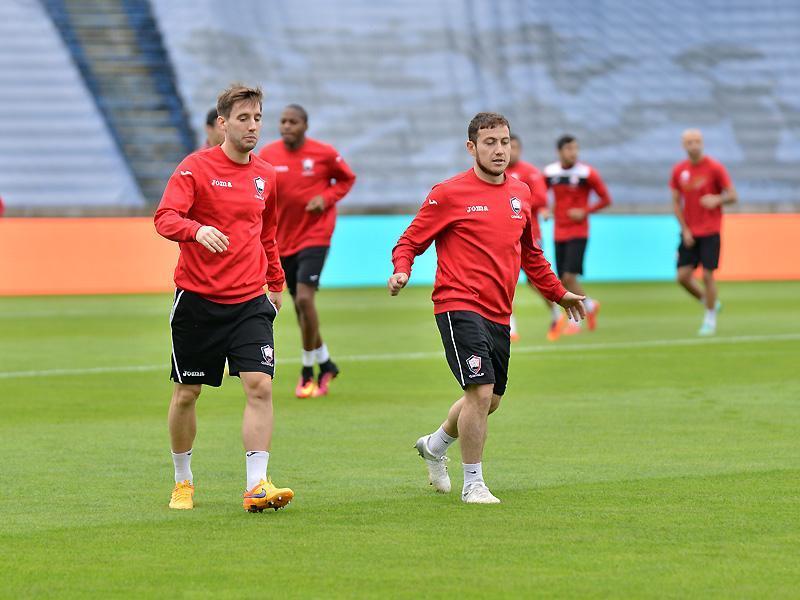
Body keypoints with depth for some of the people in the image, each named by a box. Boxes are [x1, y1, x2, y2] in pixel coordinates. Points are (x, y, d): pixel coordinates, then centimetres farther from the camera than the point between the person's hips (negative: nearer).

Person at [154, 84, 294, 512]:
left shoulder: (265, 176, 10)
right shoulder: (196, 167, -6)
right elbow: (165, 218, -18)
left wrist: (276, 283, 24)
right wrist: (198, 230, -37)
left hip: (250, 302, 3)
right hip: (197, 300, -3)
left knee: (259, 386, -14)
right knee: (186, 394, 7)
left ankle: (257, 486, -14)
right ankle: (183, 482, 25)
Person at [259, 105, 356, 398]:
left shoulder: (324, 153, -7)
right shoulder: (267, 155, 0)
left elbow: (347, 179, 9)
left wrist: (326, 198, -9)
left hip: (315, 235, -4)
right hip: (284, 239, 4)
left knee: (304, 298, -18)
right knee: (300, 306, 10)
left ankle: (308, 371, -7)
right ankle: (325, 364, 29)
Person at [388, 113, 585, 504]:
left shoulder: (520, 194, 12)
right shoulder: (449, 194, -6)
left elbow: (530, 254, 26)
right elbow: (410, 241, -2)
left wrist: (558, 293, 30)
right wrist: (401, 272, -21)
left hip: (499, 314, 7)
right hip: (460, 307, -7)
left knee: (490, 400, 16)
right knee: (481, 392, -17)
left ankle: (434, 445, 43)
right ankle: (473, 485, -2)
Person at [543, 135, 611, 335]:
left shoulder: (587, 173, -9)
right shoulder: (550, 173, 2)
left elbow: (605, 199, -2)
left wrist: (585, 212, -13)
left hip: (578, 232, -4)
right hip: (559, 233, 4)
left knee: (569, 276, -15)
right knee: (564, 280, 5)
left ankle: (574, 320, -1)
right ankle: (590, 305, 29)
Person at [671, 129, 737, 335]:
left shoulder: (715, 168, -6)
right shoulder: (678, 171, 5)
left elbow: (732, 196, -3)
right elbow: (676, 203, 8)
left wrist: (717, 199, -25)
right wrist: (685, 230, -2)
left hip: (710, 231, -4)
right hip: (689, 232, 4)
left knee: (707, 275, -7)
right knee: (683, 276, -3)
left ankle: (710, 319, 7)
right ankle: (710, 303, 21)